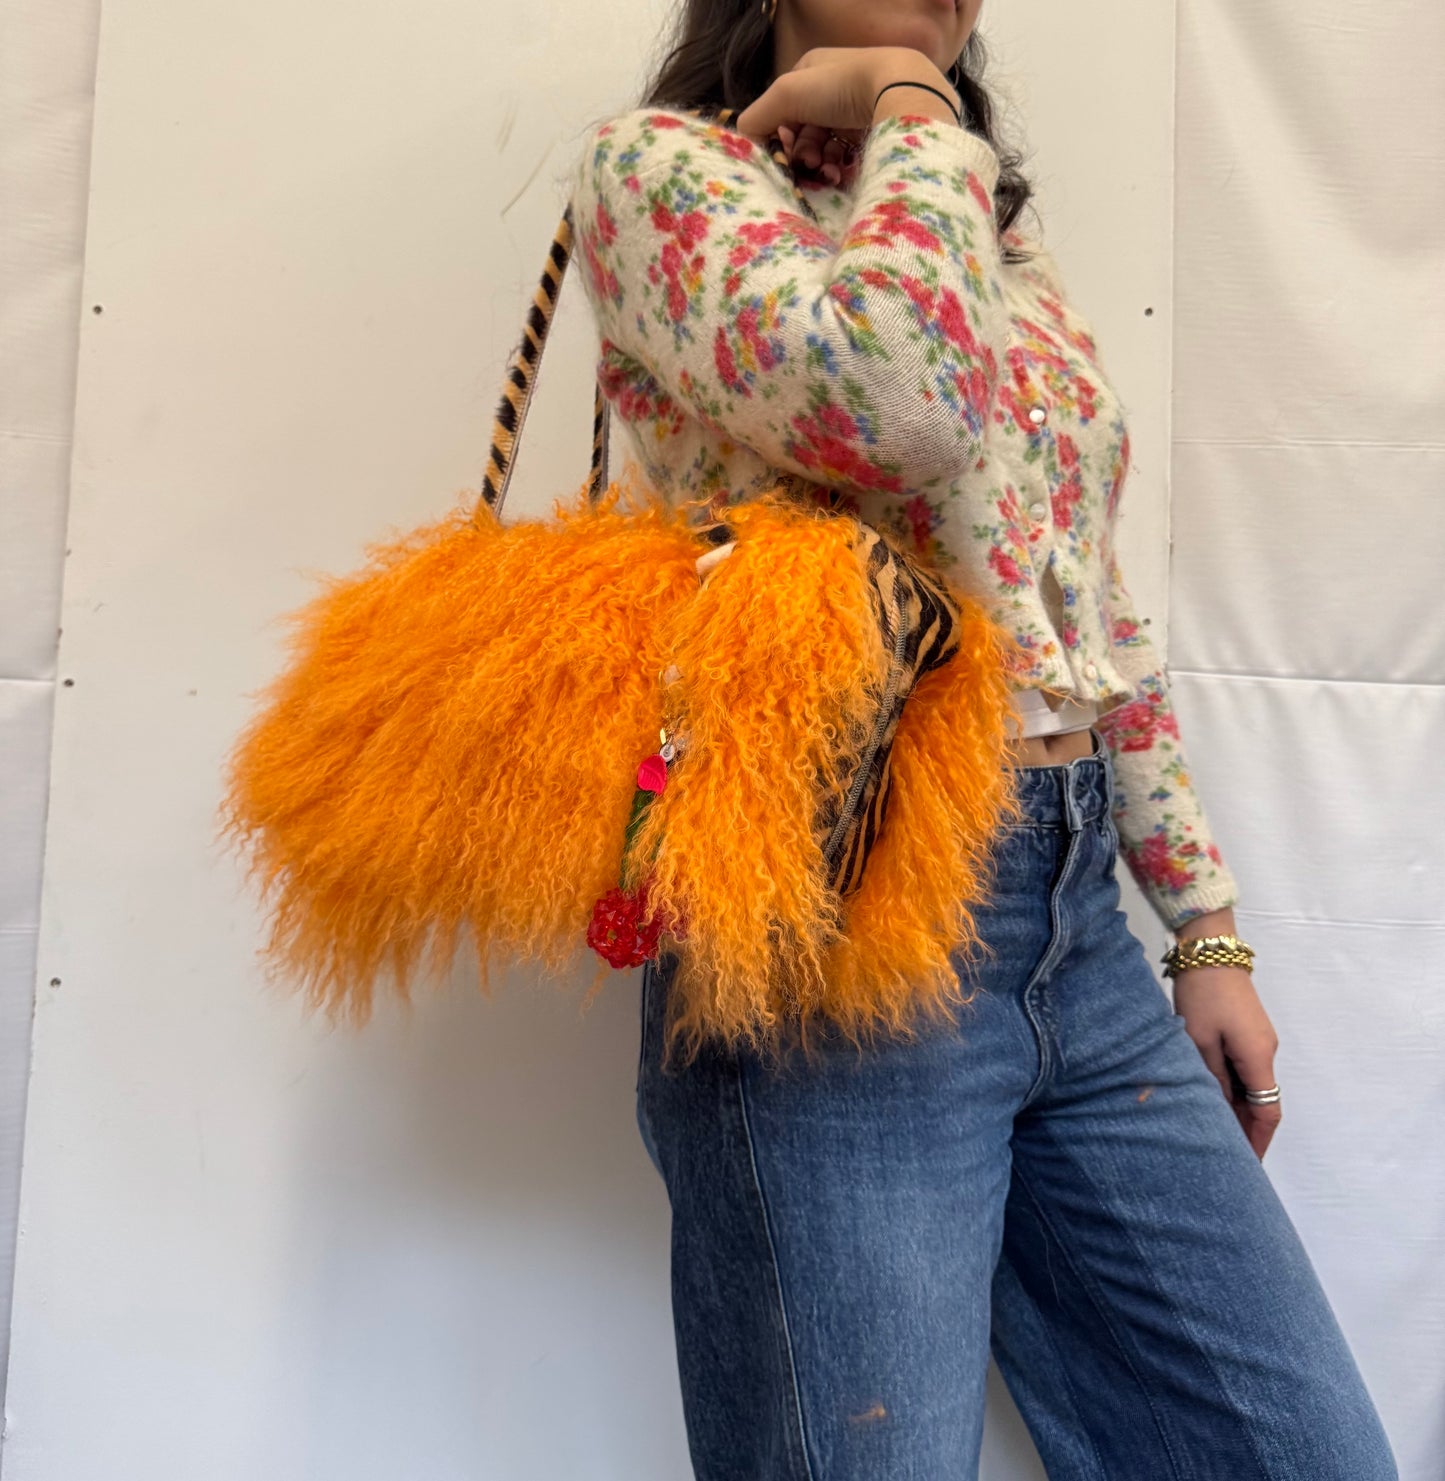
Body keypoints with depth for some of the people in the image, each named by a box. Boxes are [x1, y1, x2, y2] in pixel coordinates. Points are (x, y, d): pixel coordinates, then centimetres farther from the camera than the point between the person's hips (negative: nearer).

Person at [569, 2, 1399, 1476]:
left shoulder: (1010, 253, 21)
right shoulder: (659, 162, 2)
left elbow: (1099, 617, 18)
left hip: (1085, 925, 7)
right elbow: (891, 395, -22)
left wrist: (1209, 933, 15)